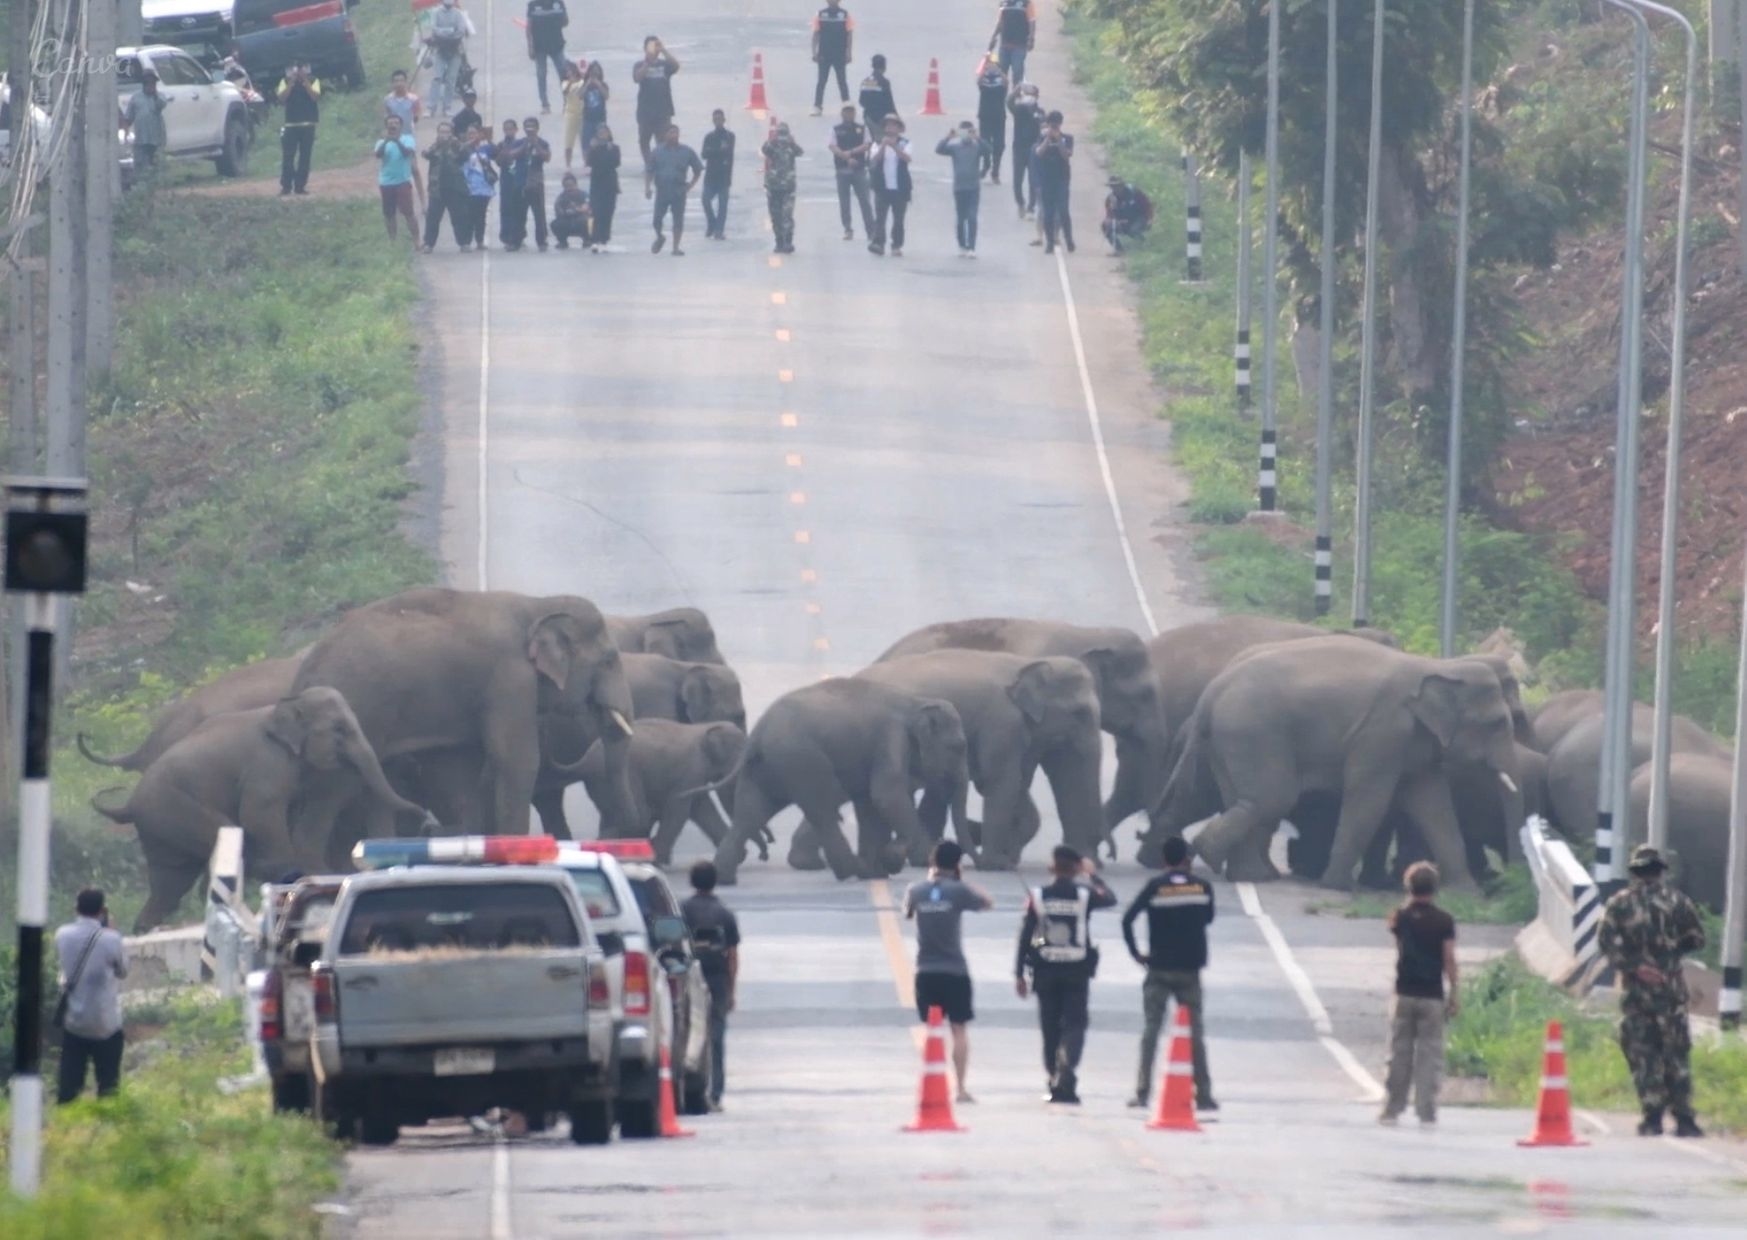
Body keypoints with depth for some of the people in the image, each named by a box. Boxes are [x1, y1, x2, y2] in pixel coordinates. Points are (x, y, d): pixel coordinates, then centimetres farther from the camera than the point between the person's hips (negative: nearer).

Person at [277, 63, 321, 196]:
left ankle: (300, 186, 3)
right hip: (291, 124, 0)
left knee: (305, 156, -1)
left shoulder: (313, 80, 5)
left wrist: (305, 82, -15)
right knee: (288, 156, -6)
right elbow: (281, 98, -6)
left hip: (308, 125, 0)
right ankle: (286, 186, -5)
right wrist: (291, 84, -15)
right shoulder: (285, 81, 6)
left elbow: (315, 96, -9)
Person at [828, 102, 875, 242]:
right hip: (842, 170, 1)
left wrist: (851, 152, -15)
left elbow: (867, 146, -2)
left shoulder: (862, 128, 7)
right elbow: (833, 147, -4)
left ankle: (871, 231, -1)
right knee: (844, 202, 1)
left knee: (864, 200, -3)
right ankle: (848, 230, 8)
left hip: (859, 169, -1)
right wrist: (847, 158, -17)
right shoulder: (836, 129, 6)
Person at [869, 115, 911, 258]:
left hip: (900, 188, 0)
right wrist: (883, 146, -26)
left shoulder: (905, 143, 3)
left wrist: (894, 146, -29)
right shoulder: (879, 143, 5)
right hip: (882, 187, 0)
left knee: (898, 219, 2)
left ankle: (897, 246, 7)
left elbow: (907, 158, -15)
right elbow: (875, 159, -10)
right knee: (880, 217, -10)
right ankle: (878, 243, -16)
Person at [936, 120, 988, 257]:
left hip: (973, 188, -1)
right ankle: (962, 246, 22)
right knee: (961, 219, 10)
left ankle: (971, 248, -9)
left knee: (972, 218, -9)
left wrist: (977, 138, -37)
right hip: (959, 188, 1)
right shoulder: (954, 147, -1)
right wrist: (948, 137, -30)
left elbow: (987, 149, -23)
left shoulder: (977, 146, -3)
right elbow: (939, 150, -14)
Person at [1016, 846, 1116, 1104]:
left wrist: (1019, 973, 5)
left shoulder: (1038, 897, -3)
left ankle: (1055, 1085, 17)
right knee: (1074, 1025, -1)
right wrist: (1093, 875, 31)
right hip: (1077, 971, -1)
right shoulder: (1084, 896, -4)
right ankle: (1067, 1081, -22)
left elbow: (1025, 936, -2)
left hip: (1046, 971, 1)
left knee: (1050, 1029, 11)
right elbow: (1111, 899, 17)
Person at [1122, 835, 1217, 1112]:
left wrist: (1135, 952, -1)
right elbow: (1208, 918, 11)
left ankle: (1142, 1092, -6)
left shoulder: (1155, 887, -5)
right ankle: (1203, 1094, 6)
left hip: (1159, 969, -1)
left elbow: (1128, 919, -11)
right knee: (1194, 1032, 6)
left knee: (1151, 1029, 2)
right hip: (1190, 970, 1)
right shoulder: (1202, 887, 0)